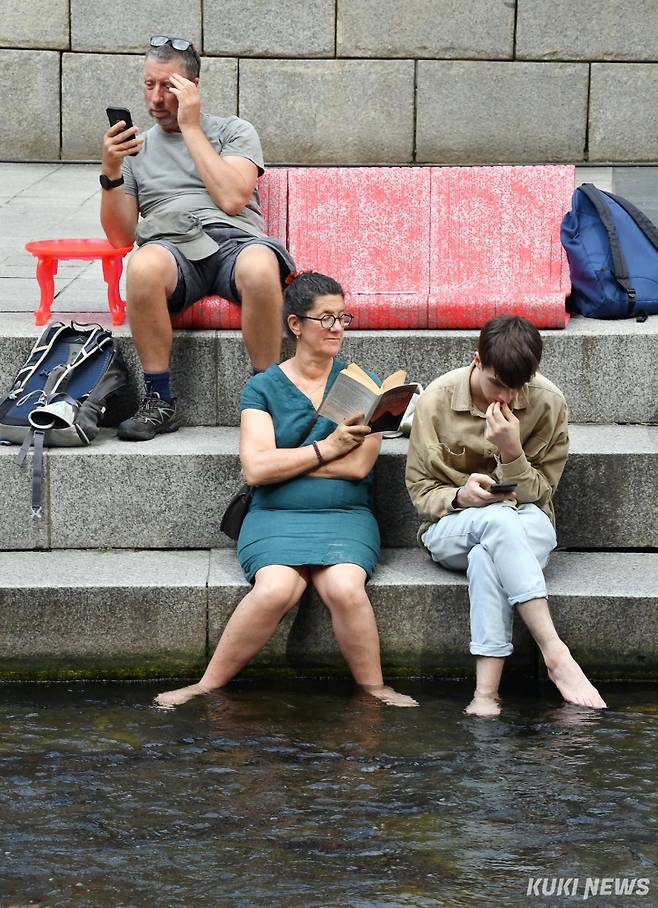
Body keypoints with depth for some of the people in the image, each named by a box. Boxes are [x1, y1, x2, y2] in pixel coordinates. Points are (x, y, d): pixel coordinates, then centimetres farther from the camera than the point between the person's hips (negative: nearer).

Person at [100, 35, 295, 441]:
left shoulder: (234, 131, 16)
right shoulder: (137, 147, 23)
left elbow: (233, 199, -4)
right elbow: (121, 237, 15)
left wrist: (191, 127, 1)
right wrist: (110, 171, -1)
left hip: (233, 241, -1)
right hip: (170, 248, 1)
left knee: (260, 267, -39)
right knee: (145, 265, -38)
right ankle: (160, 403, -27)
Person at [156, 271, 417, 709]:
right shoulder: (263, 388, 9)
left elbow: (358, 465, -3)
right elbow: (255, 469, -5)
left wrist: (281, 461, -2)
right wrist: (326, 449, -7)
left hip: (345, 516, 1)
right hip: (275, 518, -1)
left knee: (345, 588, -32)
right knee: (276, 589, -32)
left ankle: (375, 691, -17)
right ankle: (208, 688, -20)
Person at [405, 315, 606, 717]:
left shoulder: (548, 402, -6)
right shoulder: (436, 400, -6)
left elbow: (540, 492, -1)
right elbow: (420, 488, 0)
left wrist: (512, 453, -21)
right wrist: (459, 496, -22)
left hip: (525, 522, 0)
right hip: (452, 526, 0)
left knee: (486, 558, -39)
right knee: (498, 520, -39)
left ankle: (486, 694, -46)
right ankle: (556, 653, -45)